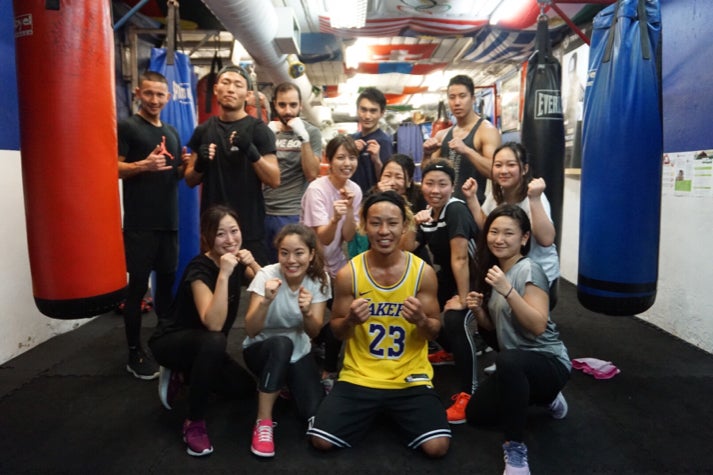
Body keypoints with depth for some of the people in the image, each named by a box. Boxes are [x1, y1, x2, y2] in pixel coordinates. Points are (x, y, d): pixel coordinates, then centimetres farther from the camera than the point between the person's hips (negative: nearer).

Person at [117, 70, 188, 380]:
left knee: (167, 281, 14)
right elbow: (113, 168, -10)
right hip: (140, 224, -6)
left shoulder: (172, 132, 17)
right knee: (138, 286, 0)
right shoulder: (127, 127, -2)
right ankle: (135, 354, 11)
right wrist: (144, 164, -26)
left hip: (169, 222, 7)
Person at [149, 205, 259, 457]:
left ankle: (181, 375, 18)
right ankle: (194, 422, -21)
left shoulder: (236, 260, -8)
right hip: (170, 342, -7)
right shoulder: (199, 269, -29)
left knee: (245, 388, 3)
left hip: (203, 347, 7)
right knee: (214, 341, -39)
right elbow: (214, 324, -40)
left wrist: (252, 264, -19)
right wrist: (223, 275, -45)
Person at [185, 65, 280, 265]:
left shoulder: (258, 129, -4)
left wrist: (251, 151, -24)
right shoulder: (203, 130, 8)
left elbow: (274, 180, -9)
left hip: (249, 229, -3)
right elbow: (190, 180, 12)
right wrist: (200, 165, -10)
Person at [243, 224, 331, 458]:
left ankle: (285, 383, 18)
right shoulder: (267, 275, -22)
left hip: (298, 353, 3)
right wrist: (266, 301, -44)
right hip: (262, 349, -3)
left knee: (315, 413, -14)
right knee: (281, 343, -38)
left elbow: (313, 332, -14)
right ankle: (263, 422, -22)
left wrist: (307, 312, -36)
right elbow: (251, 331, -27)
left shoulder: (319, 279, -14)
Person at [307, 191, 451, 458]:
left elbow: (435, 332, 1)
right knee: (321, 441, -13)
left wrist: (421, 320, -23)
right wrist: (350, 320, -22)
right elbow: (337, 332, 2)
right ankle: (374, 411, 18)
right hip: (359, 377, 0)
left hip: (410, 378, 0)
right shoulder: (348, 274, -9)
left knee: (437, 447, -17)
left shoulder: (423, 272, -8)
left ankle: (393, 412, 16)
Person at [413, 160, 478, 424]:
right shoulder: (427, 213, -2)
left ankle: (467, 394, -21)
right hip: (447, 276, 9)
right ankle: (450, 351, 40)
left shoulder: (456, 209, -26)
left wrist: (463, 299, -27)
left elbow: (460, 258, -28)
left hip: (474, 278, -9)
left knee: (455, 320, -29)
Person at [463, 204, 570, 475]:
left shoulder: (528, 270, -19)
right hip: (516, 365, 9)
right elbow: (494, 328, 11)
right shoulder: (492, 269, 5)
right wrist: (478, 311, -10)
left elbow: (538, 326, -27)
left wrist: (507, 290, -35)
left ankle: (515, 448, -22)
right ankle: (545, 397, 24)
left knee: (507, 361, -41)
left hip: (549, 361, -9)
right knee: (475, 414, 7)